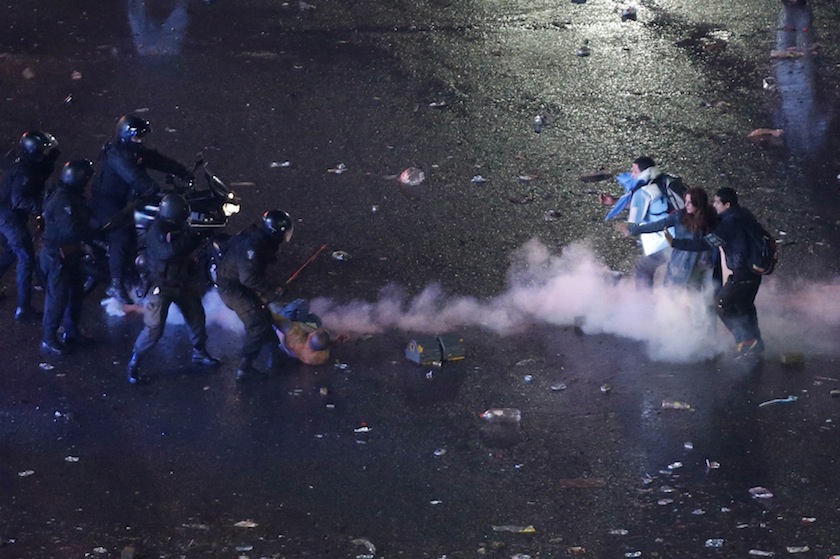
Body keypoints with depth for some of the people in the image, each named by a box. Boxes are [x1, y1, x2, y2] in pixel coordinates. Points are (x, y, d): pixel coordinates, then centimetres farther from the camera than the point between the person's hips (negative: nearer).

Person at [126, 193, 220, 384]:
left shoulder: (180, 227, -2)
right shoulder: (157, 232, -24)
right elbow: (168, 252, -40)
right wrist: (191, 238, -37)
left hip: (183, 282, 7)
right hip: (162, 287, -7)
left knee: (197, 318, 17)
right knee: (154, 329, -9)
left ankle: (199, 352, 39)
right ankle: (135, 362, 6)